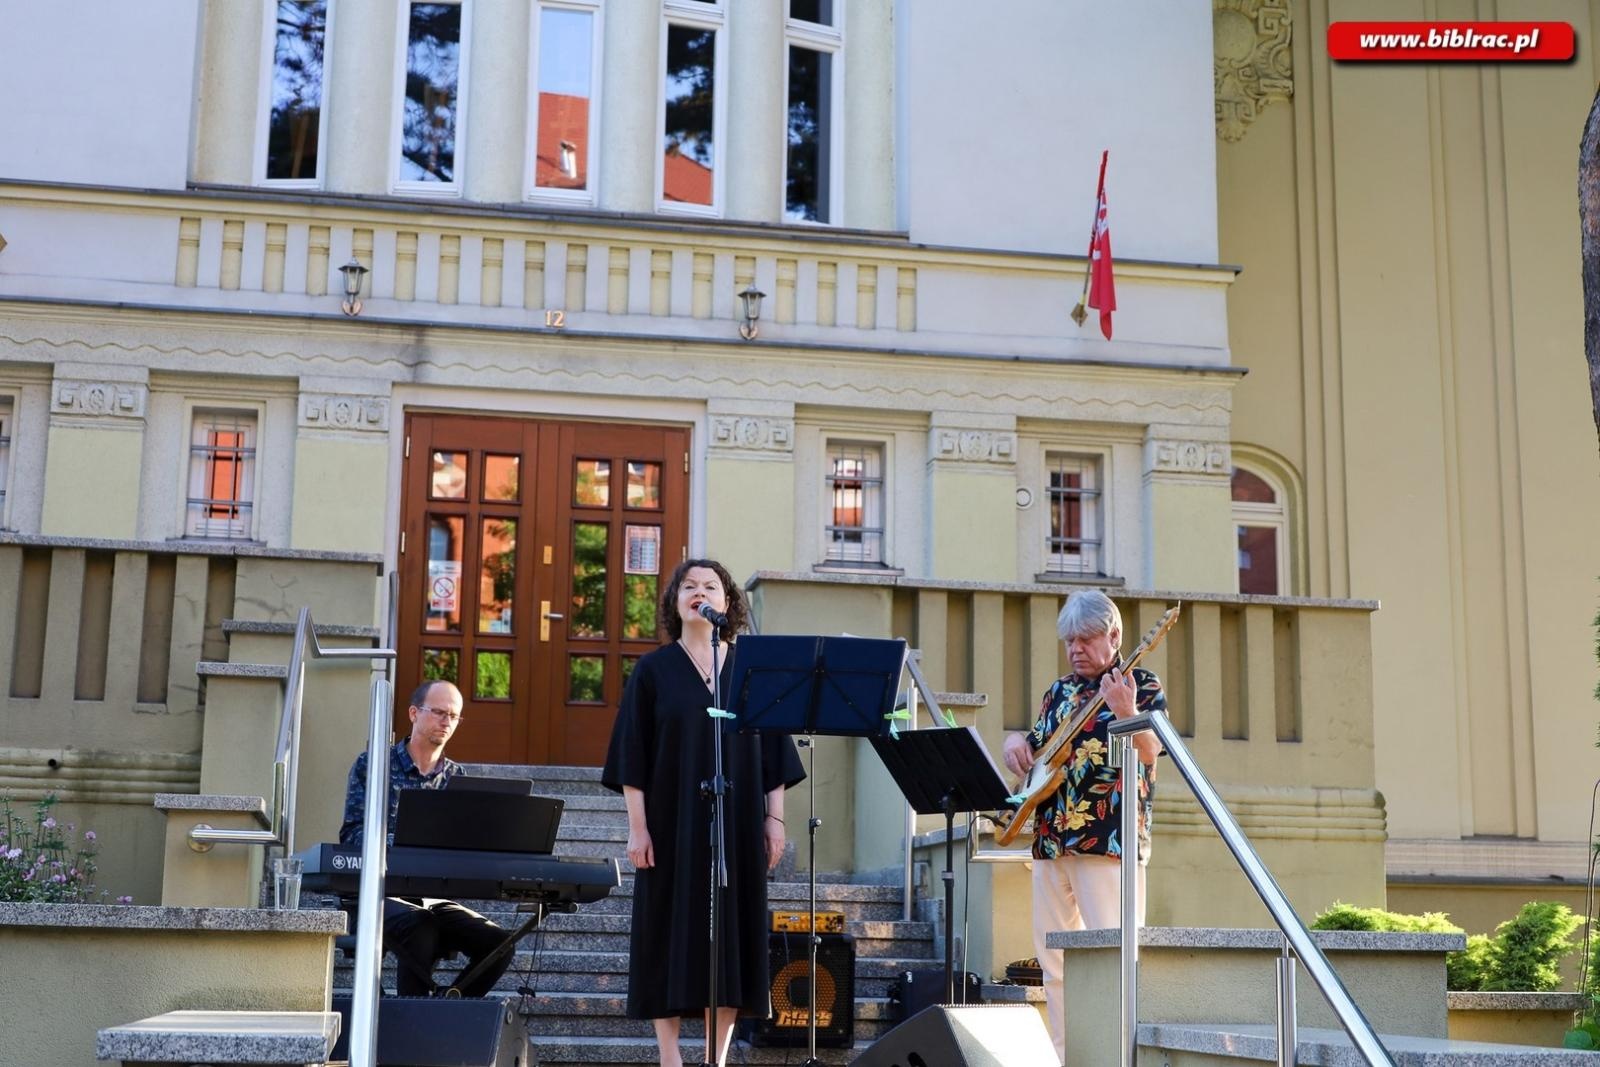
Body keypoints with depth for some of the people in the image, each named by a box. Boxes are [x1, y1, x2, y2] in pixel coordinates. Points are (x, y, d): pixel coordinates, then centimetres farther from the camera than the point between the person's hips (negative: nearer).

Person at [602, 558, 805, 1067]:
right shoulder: (654, 670, 1)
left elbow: (773, 750, 8)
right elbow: (632, 755, -2)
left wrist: (774, 818, 1)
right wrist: (637, 825, -9)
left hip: (737, 825, 2)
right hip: (673, 823, -2)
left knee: (731, 931, 3)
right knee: (671, 932, 0)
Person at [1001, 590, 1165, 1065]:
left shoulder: (1142, 685, 0)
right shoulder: (1059, 691, 17)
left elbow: (1148, 753, -14)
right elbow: (1035, 749, 26)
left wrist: (1125, 712, -31)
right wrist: (1015, 743, 4)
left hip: (1110, 840, -7)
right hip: (1050, 841, 7)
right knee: (1054, 959, 9)